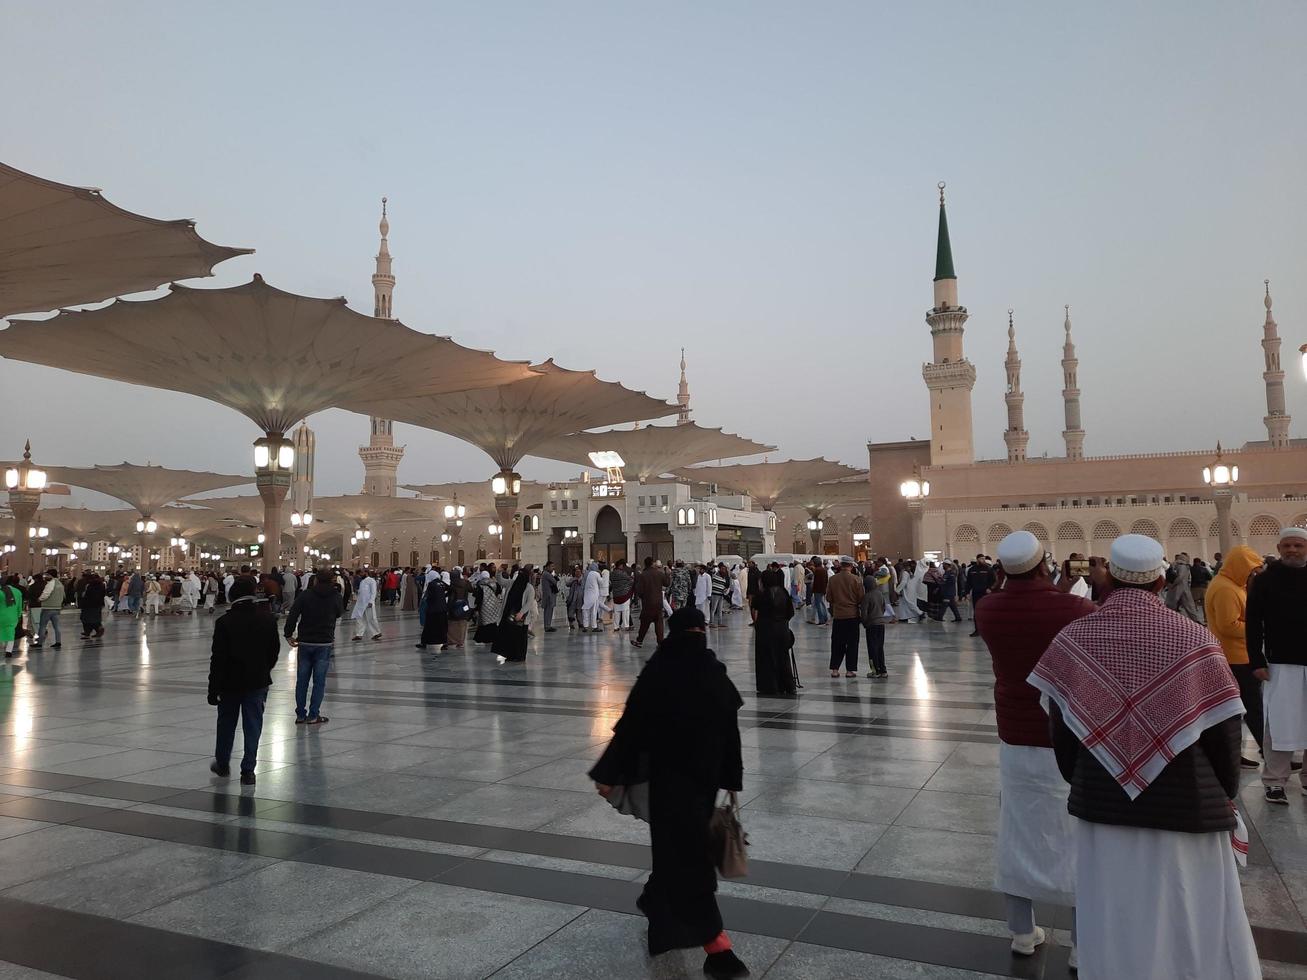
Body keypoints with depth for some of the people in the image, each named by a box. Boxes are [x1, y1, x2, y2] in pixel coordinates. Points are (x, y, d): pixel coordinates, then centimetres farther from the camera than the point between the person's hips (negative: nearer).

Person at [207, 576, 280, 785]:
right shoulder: (268, 618, -6)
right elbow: (275, 650, 3)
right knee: (253, 725, 6)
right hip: (258, 681, 1)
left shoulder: (224, 621, -14)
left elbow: (218, 658, -13)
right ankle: (248, 770, 4)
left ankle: (222, 763, 34)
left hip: (230, 681, -1)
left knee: (226, 723, 18)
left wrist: (213, 688, -6)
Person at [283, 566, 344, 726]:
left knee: (302, 680, 10)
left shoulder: (305, 595, -6)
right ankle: (313, 715, 4)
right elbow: (340, 613, 15)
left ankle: (300, 714, 14)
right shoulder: (336, 597, -3)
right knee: (319, 681, 4)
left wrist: (289, 634, -1)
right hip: (325, 644, -1)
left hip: (305, 642, 1)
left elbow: (292, 615, -12)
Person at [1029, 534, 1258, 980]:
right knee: (1192, 923, 16)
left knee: (1114, 921, 18)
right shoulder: (1196, 641, -15)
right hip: (1187, 804, -1)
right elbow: (1223, 731, -6)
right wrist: (1226, 793, 13)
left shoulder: (1071, 639, -9)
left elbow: (1062, 730, 0)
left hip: (1102, 803, 2)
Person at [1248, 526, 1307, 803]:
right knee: (1279, 726, -1)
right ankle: (1274, 782, 7)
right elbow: (1253, 625, -1)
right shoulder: (1265, 580, 0)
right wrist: (1257, 661, -7)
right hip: (1281, 664, -2)